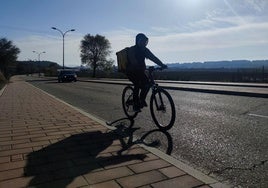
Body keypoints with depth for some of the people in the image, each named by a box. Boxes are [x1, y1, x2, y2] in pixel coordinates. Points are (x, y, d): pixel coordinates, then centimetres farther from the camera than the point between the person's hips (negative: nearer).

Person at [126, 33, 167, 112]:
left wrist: (162, 65, -20)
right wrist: (142, 67, -44)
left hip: (140, 71, 6)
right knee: (137, 85, -23)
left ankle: (142, 100, 6)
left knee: (147, 83, -14)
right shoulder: (132, 50, -15)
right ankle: (136, 105, -12)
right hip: (131, 72, -6)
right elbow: (133, 61, -30)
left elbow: (153, 58, -7)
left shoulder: (145, 50, 3)